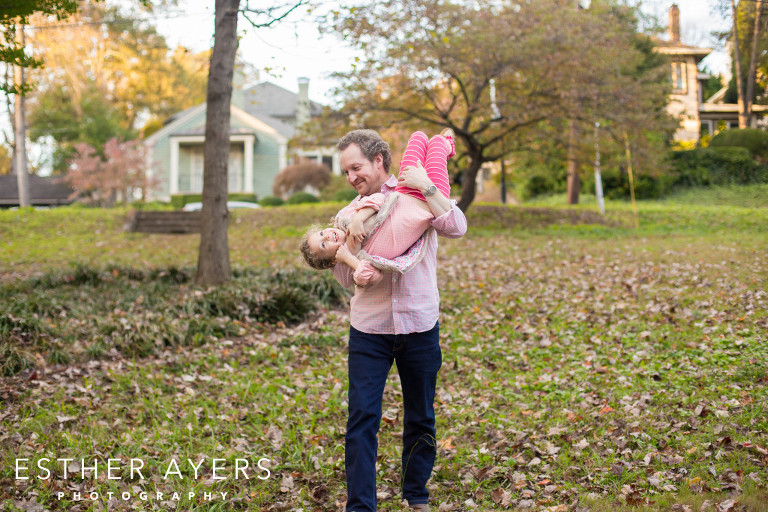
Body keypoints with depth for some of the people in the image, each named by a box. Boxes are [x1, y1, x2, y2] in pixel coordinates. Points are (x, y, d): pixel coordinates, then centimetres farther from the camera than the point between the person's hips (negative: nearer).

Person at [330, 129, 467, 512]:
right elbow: (345, 279, 3)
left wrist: (427, 187, -19)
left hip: (419, 326, -1)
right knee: (361, 419, -5)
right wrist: (340, 257, -19)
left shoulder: (417, 196, 1)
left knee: (421, 420, 11)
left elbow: (456, 227, -15)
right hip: (368, 329, 2)